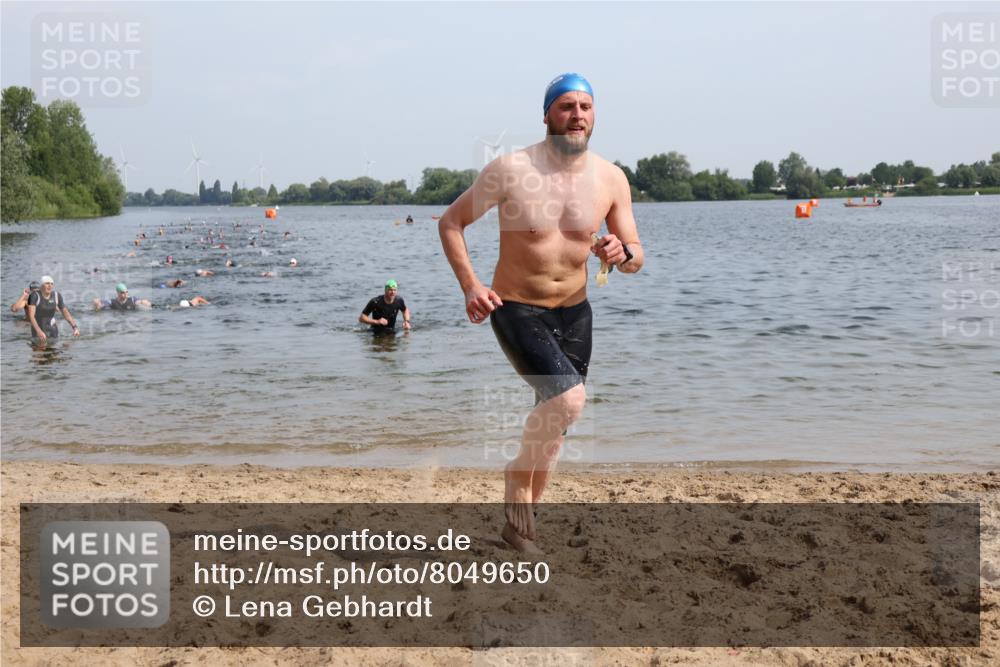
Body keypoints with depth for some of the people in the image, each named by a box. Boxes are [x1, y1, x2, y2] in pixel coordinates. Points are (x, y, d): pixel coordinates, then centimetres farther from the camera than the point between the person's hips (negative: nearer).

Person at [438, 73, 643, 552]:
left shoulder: (611, 179, -3)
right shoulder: (511, 170, -14)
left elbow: (636, 256, 2)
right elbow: (451, 222, -4)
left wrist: (622, 253, -23)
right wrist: (470, 286, -16)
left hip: (574, 313, 5)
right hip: (516, 310, -5)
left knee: (554, 421, 13)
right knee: (569, 399, -26)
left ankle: (519, 521, 34)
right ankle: (519, 475, 2)